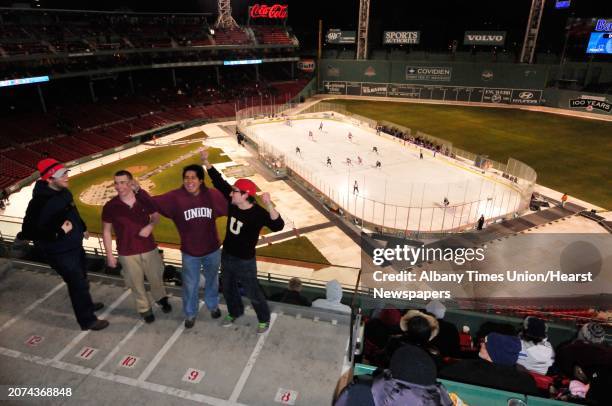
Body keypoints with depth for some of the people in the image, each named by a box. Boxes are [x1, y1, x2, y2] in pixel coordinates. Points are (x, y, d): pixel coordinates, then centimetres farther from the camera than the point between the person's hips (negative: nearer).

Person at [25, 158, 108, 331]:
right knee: (78, 284, 4)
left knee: (81, 278, 27)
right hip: (59, 252, -8)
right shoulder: (39, 202, -29)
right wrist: (59, 231, -31)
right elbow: (28, 232, -28)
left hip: (75, 245, 8)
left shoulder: (64, 191, -3)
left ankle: (86, 304, 51)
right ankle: (87, 320, 23)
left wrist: (82, 228, 23)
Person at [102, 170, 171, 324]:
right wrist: (109, 255, -2)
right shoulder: (110, 207, -12)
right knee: (136, 283, 14)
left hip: (149, 249, 1)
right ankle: (145, 309, 38)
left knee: (156, 277, 17)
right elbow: (106, 231, -3)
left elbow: (156, 216, 5)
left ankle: (161, 298, 47)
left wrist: (150, 226, -17)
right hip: (127, 253, -1)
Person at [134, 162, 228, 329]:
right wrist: (138, 191, -35)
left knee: (212, 280, 25)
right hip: (190, 253, 0)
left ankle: (213, 305, 53)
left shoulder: (213, 195, -15)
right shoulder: (175, 197, -15)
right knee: (190, 285, 18)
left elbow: (230, 209, -7)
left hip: (212, 250, 1)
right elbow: (153, 203, -22)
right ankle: (190, 314, 44)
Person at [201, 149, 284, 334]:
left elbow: (278, 226, -43)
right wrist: (206, 162, -5)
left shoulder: (258, 213, -28)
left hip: (245, 261, -6)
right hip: (226, 256, 7)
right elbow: (219, 182, -2)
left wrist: (269, 205, -58)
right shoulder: (232, 203, -11)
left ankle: (264, 319, 38)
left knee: (253, 293, 12)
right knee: (228, 288, 26)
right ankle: (235, 312, 54)